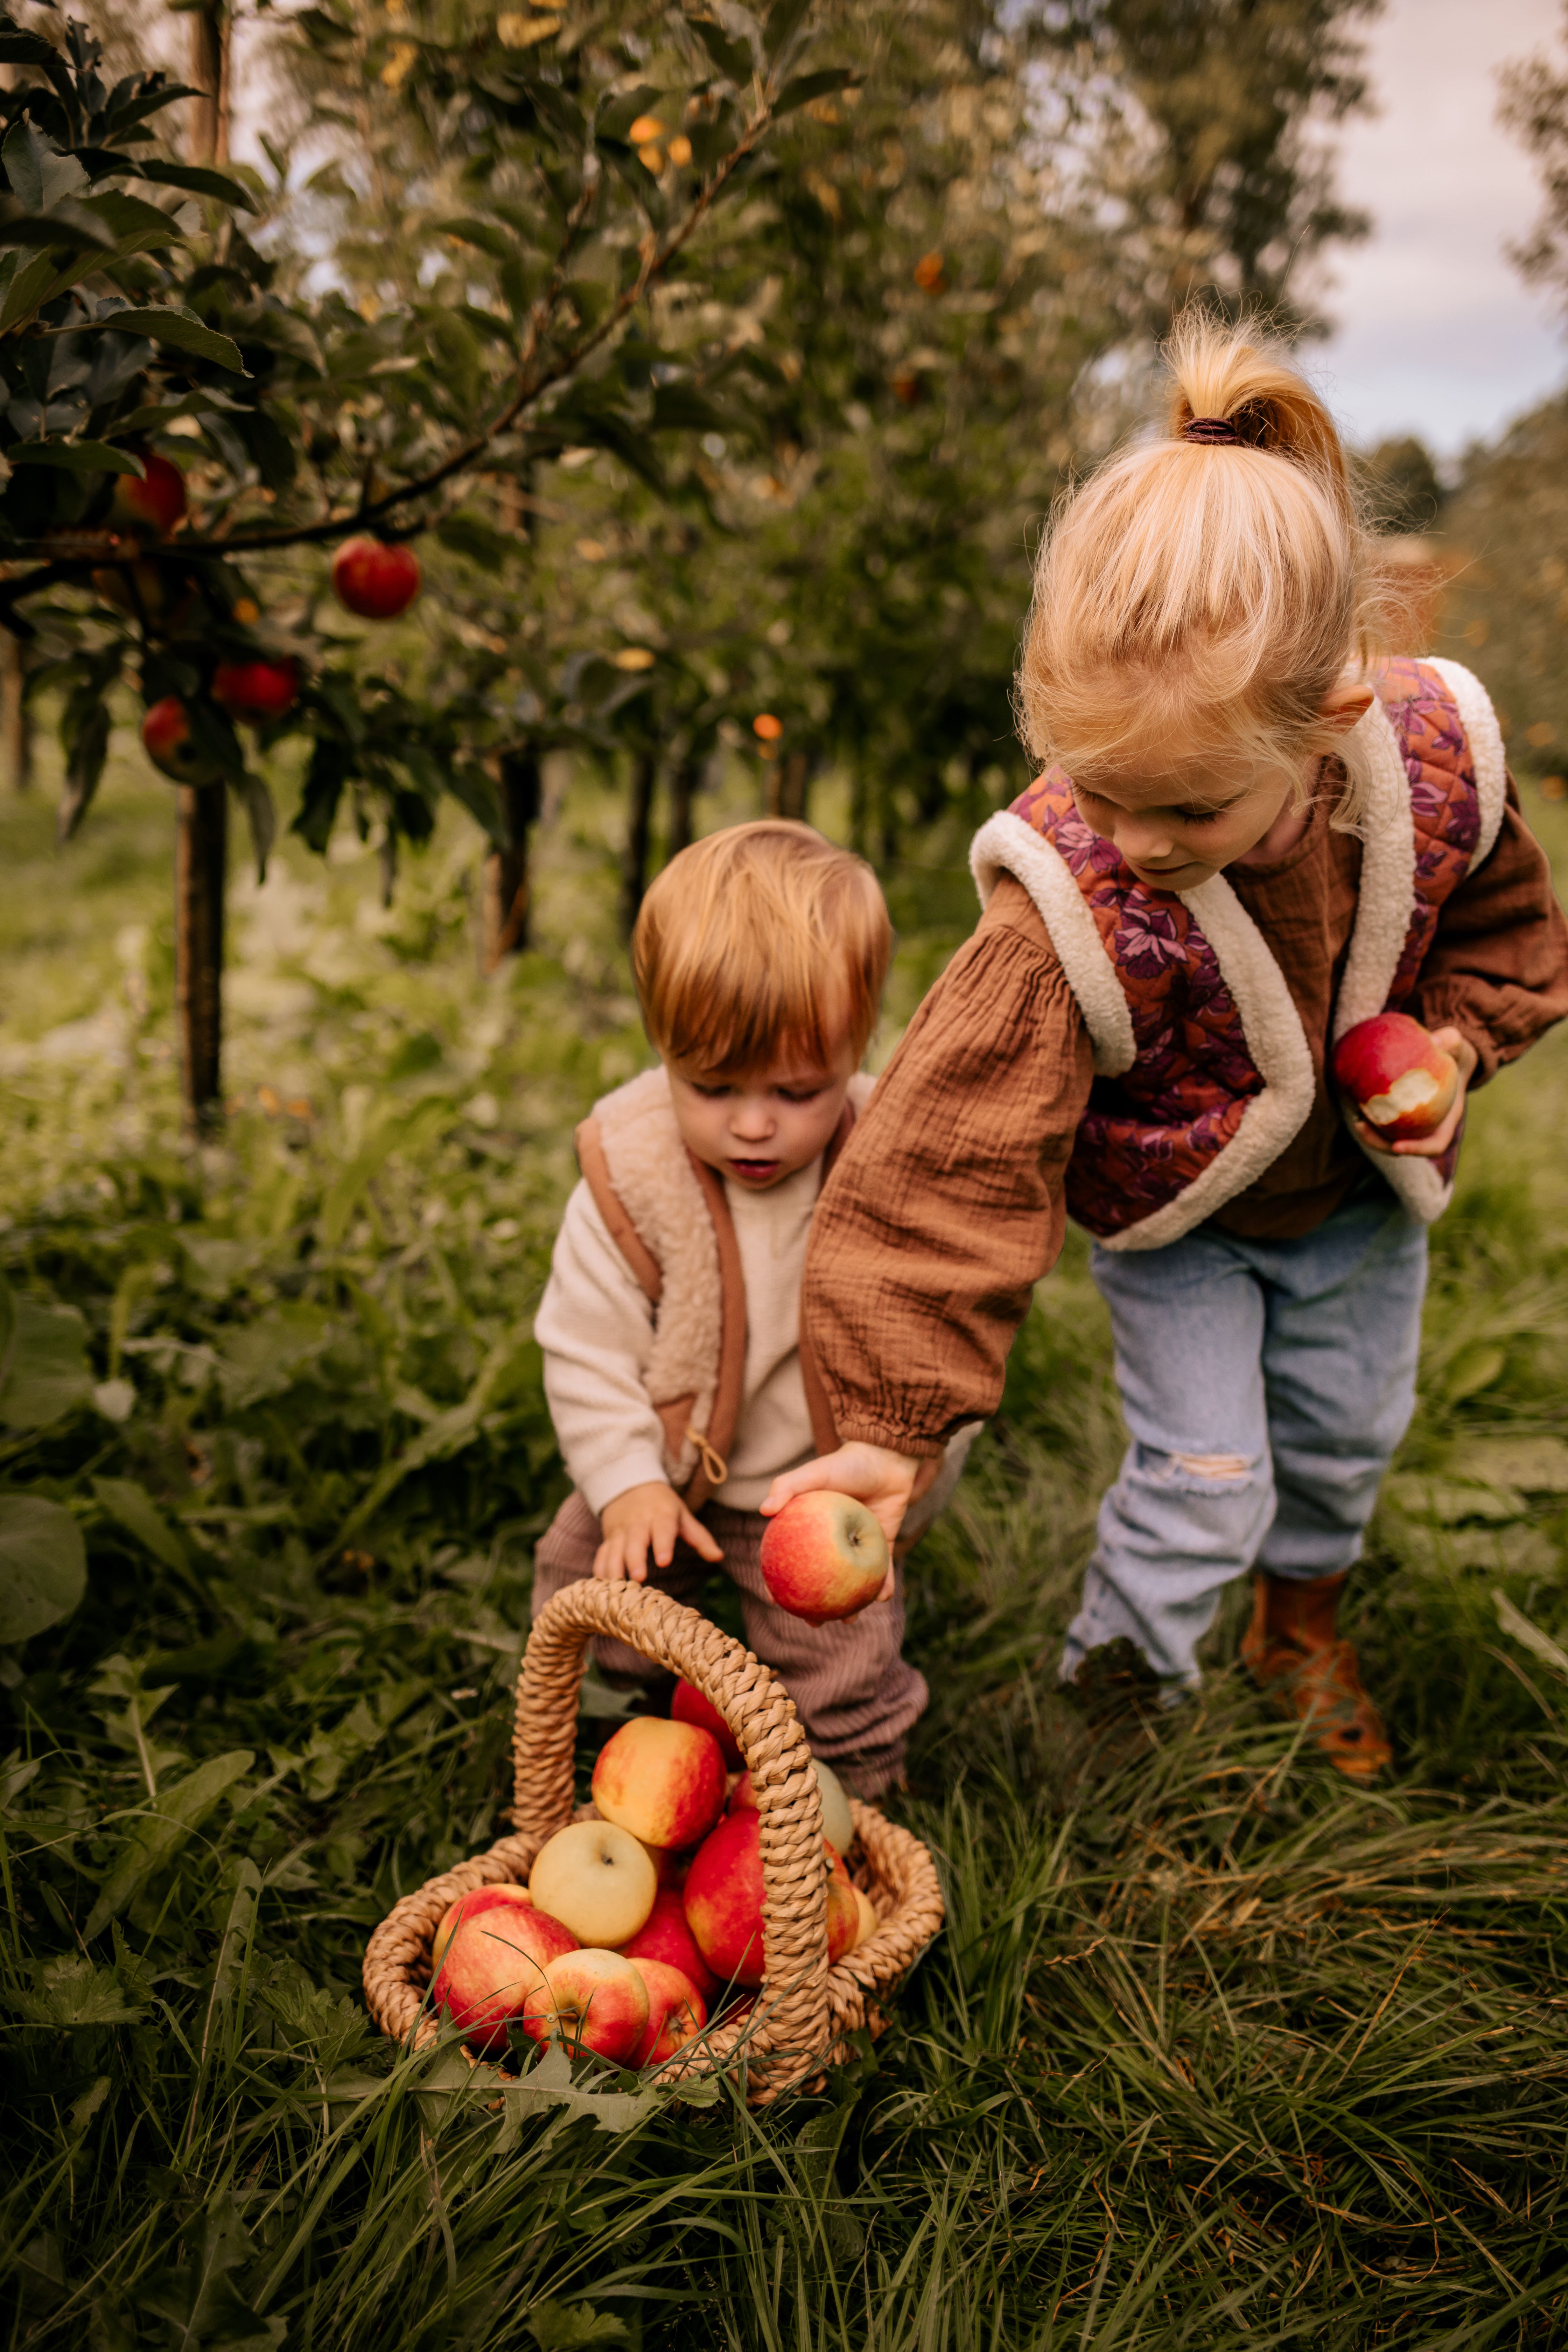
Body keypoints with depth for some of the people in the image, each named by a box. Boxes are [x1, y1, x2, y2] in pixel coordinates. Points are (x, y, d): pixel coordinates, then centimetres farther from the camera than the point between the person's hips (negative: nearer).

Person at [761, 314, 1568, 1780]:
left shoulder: (1434, 763, -28)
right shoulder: (1071, 903, -39)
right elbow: (954, 1163, -37)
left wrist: (1446, 1047, -21)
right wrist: (896, 1420, -38)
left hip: (1356, 1192, 4)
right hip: (1172, 1217, -4)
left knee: (1344, 1437, 22)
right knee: (1205, 1486, -3)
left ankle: (1302, 1629, 53)